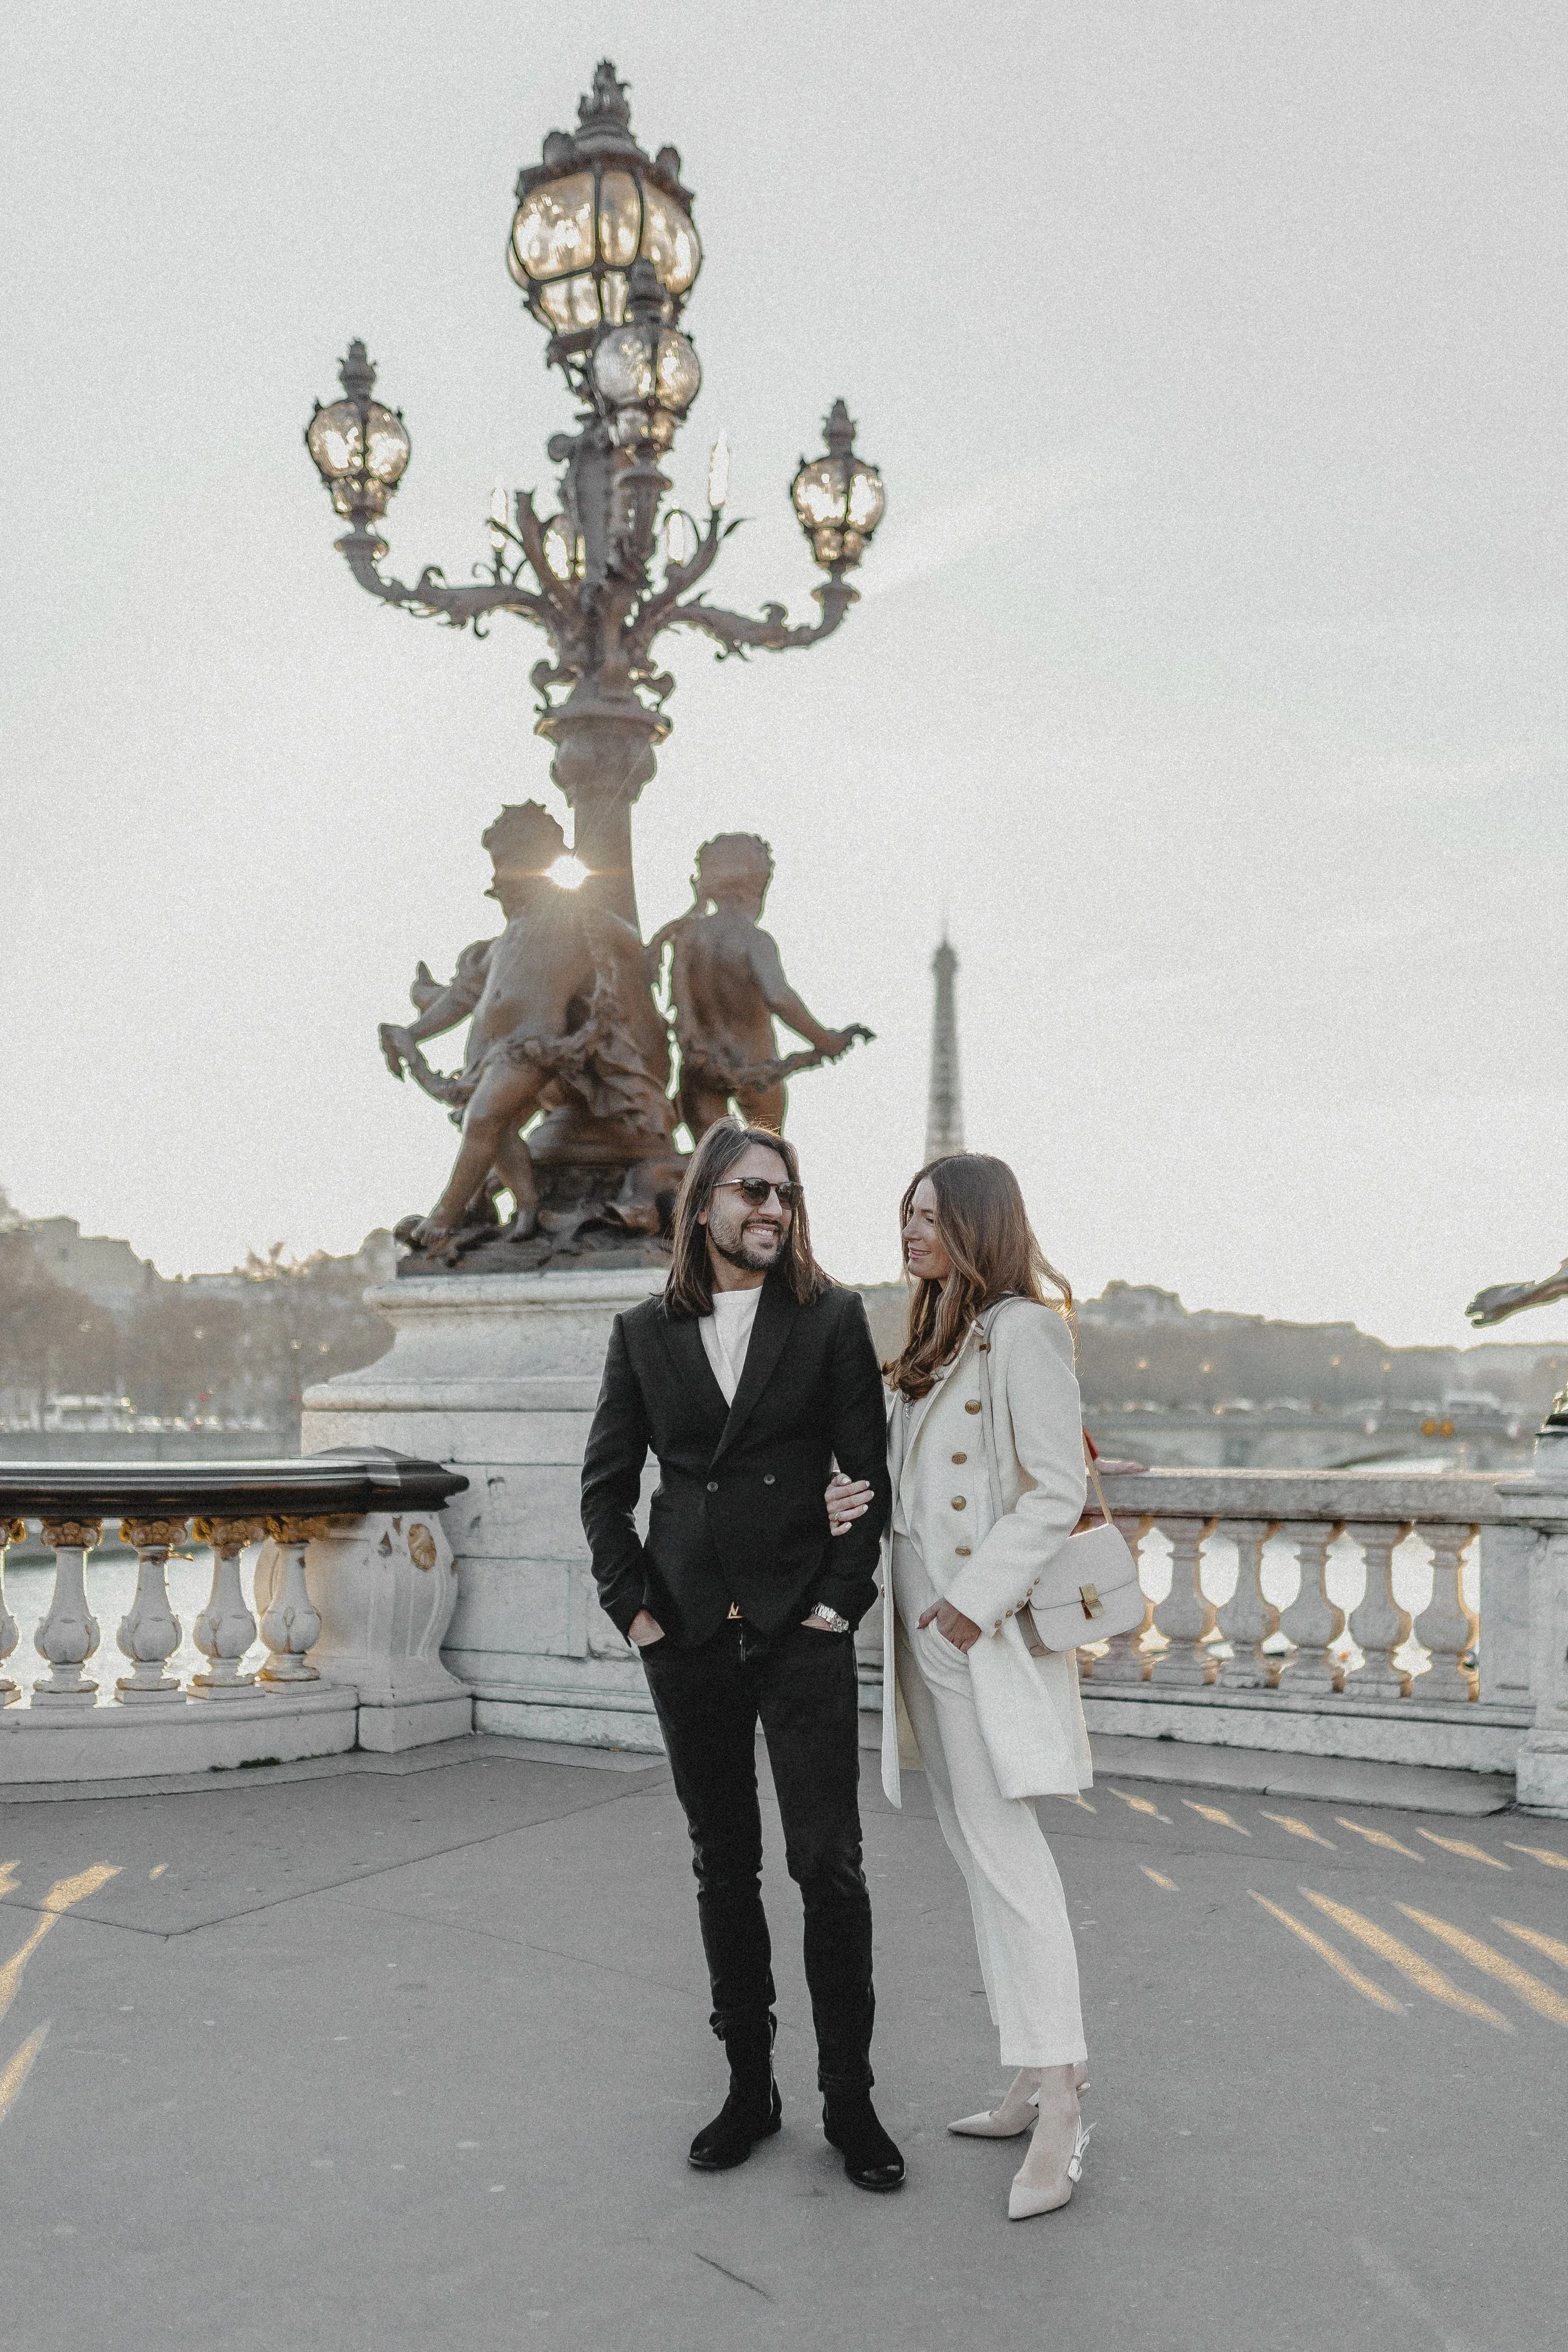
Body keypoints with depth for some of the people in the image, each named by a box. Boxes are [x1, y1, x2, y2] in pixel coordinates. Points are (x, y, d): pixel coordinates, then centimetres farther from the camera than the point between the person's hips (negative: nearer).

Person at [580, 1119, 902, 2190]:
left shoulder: (832, 1318, 1)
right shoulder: (646, 1332, 7)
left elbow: (869, 1473, -1)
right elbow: (607, 1482, 10)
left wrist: (843, 1598, -7)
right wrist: (631, 1603, 1)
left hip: (801, 1633, -2)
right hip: (690, 1641, 3)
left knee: (829, 1864, -3)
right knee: (725, 1868, 12)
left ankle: (850, 2099, 12)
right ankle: (750, 2086, 24)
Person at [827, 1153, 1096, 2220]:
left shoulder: (1021, 1333, -10)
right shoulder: (934, 1347, 18)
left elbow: (1057, 1491, -15)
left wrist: (976, 1600, -19)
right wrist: (853, 1506, 1)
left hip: (986, 1635, -9)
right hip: (924, 1632, 9)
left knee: (1004, 1849, -9)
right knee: (979, 1853, 12)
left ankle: (1060, 2110, -3)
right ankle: (1035, 2086, 20)